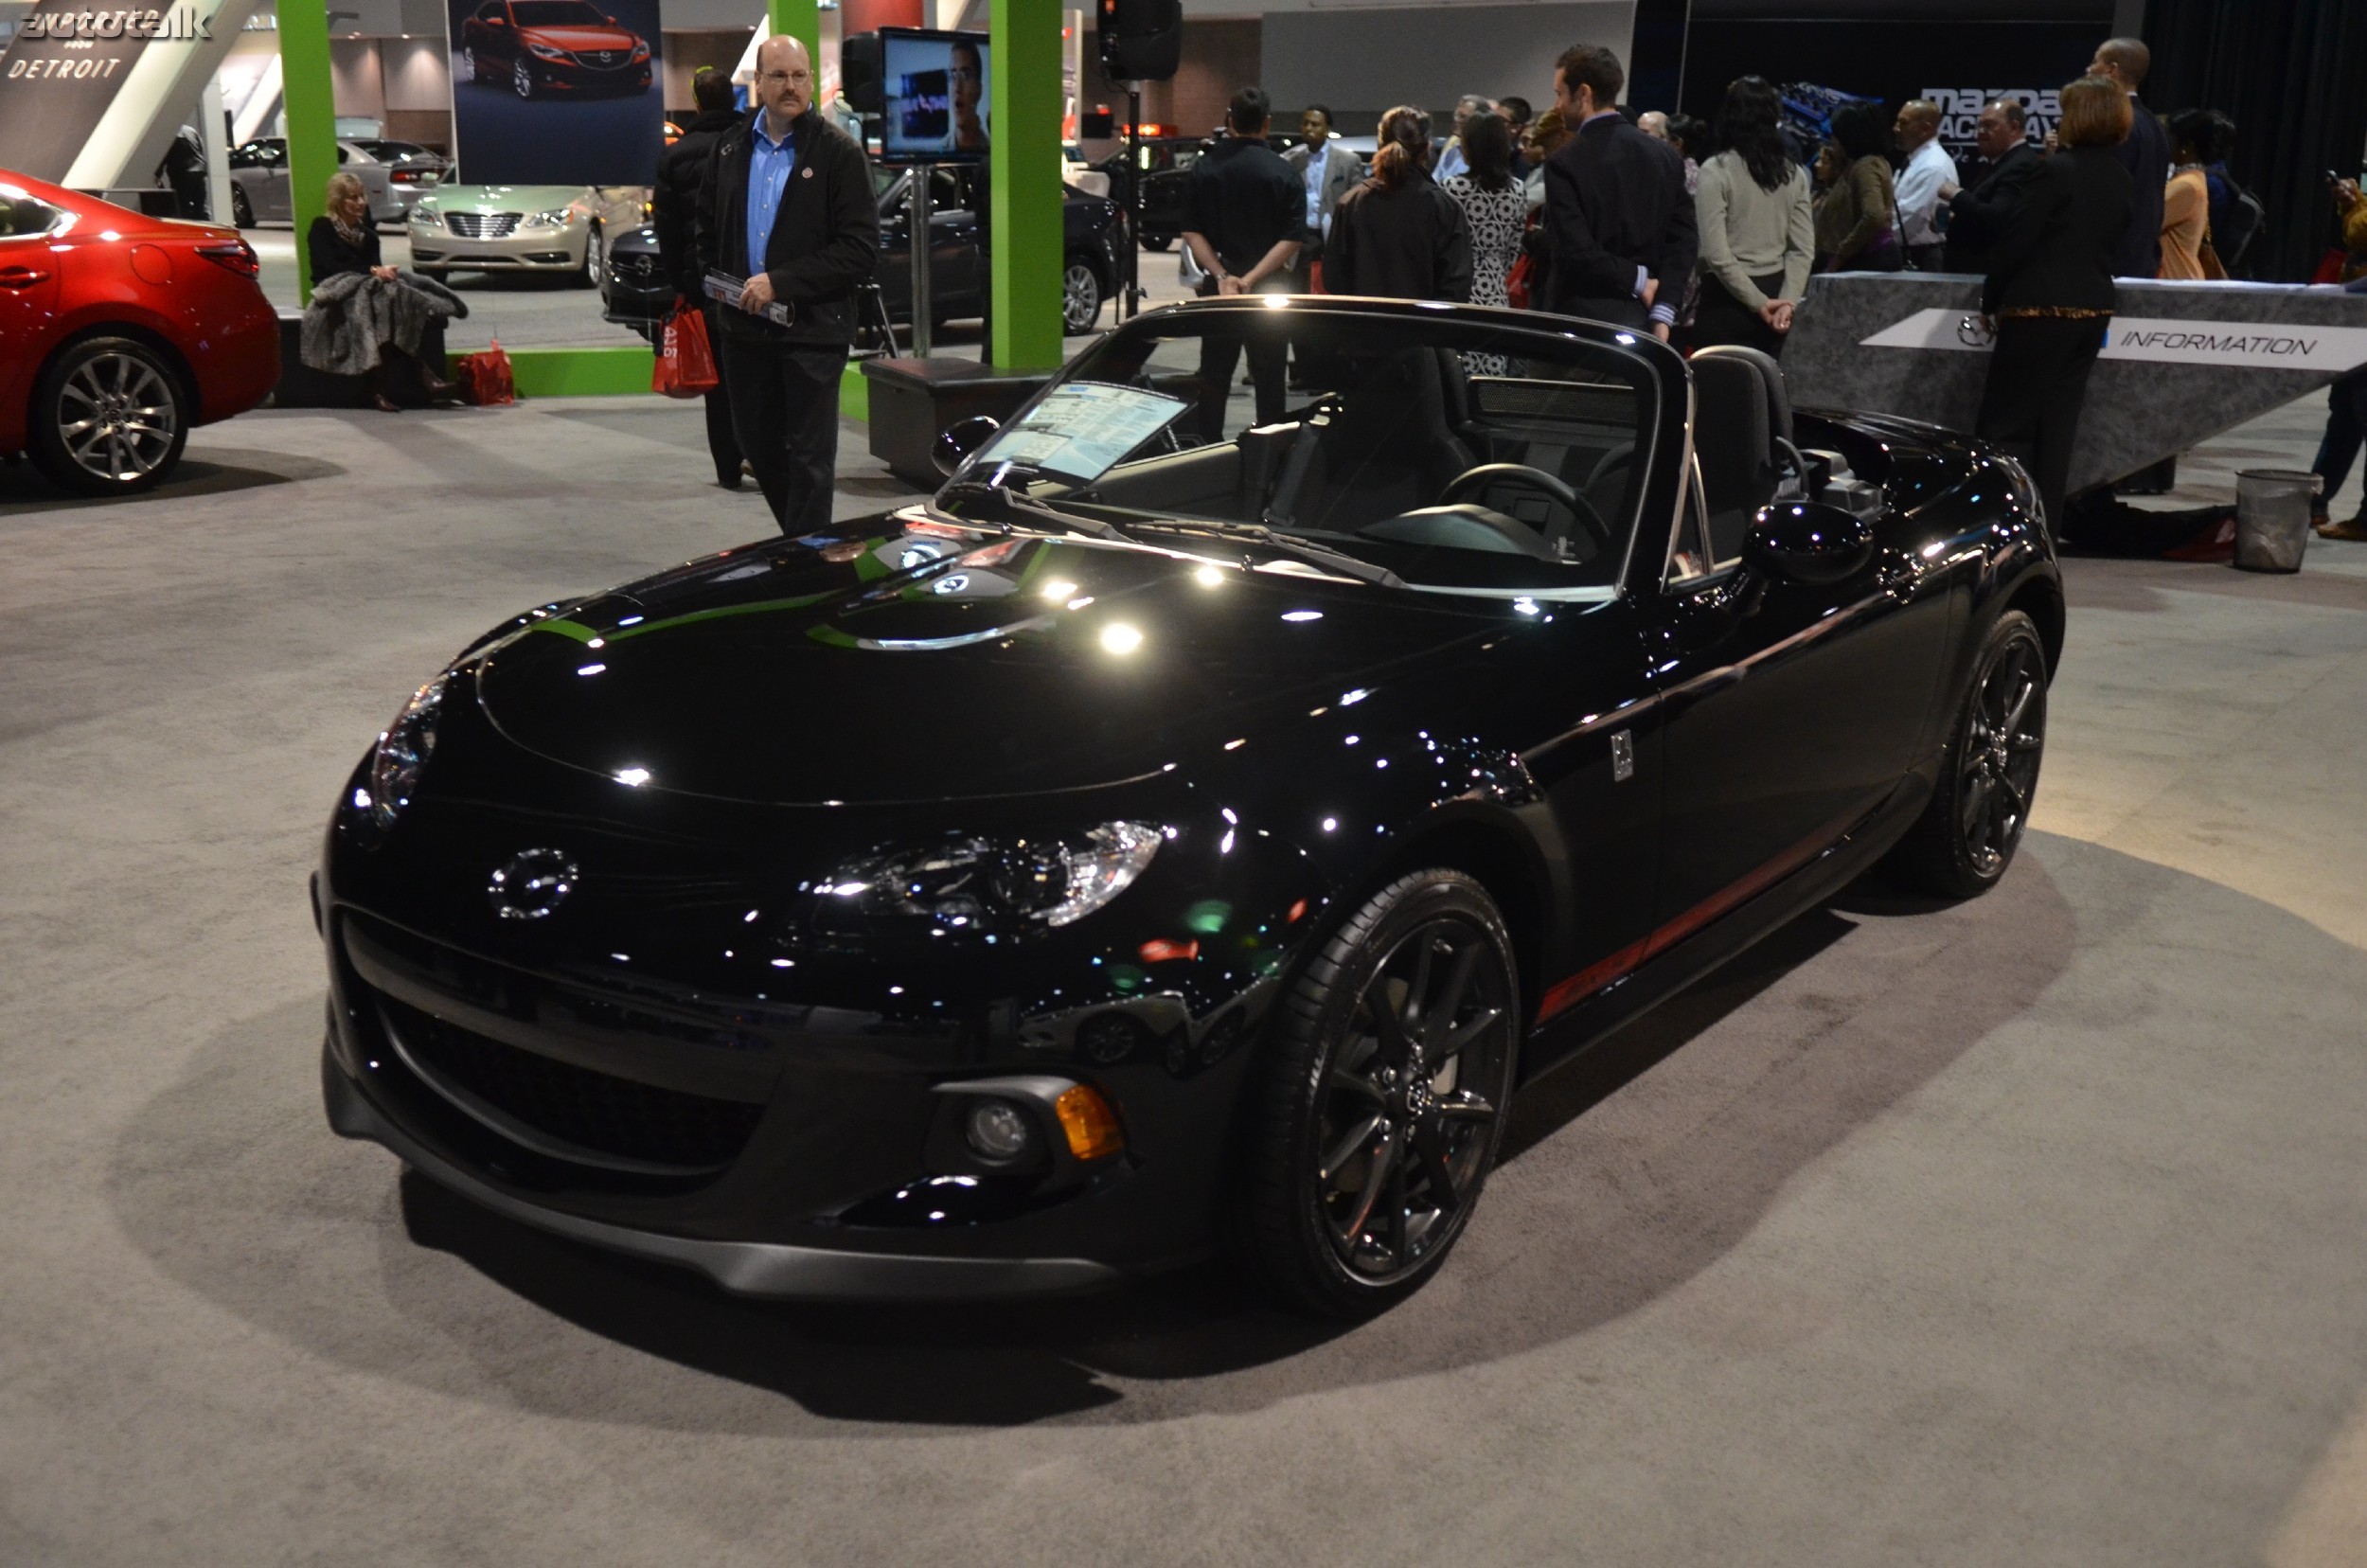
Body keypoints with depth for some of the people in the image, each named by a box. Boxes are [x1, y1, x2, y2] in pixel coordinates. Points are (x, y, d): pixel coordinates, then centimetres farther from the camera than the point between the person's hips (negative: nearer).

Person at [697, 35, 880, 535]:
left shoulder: (839, 152, -6)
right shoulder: (730, 148, 10)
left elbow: (861, 250, -13)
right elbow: (708, 231, 23)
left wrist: (780, 283, -16)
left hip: (812, 329, -5)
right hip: (744, 325, 6)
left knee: (809, 455, 0)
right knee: (757, 444, 14)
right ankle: (798, 540, 31)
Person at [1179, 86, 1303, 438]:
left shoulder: (1204, 168, -1)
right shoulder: (1284, 174, -7)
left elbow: (1191, 231, -5)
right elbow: (1292, 239, -12)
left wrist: (1222, 275, -10)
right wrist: (1251, 279, -13)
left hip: (1218, 287, 2)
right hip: (1270, 290, -2)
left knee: (1213, 378, 10)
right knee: (1269, 380, 5)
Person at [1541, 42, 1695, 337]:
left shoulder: (1564, 163, -10)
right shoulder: (1666, 156, 7)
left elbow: (1577, 252, -17)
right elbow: (1683, 241, 3)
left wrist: (1638, 280, -5)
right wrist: (1662, 314, -2)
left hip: (1584, 321, -5)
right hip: (1643, 320, 6)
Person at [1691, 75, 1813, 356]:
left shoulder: (1717, 170, -7)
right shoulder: (1794, 174, 8)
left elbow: (1716, 254, -13)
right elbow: (1803, 250, 3)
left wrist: (1759, 303, -8)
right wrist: (1787, 301, -3)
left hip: (1727, 300, -5)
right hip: (1774, 292, 5)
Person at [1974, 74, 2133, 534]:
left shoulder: (2057, 171, -13)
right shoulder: (2120, 180, 10)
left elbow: (2016, 239, -13)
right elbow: (2107, 242, 17)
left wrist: (1990, 300, -2)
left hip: (2040, 310, -7)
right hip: (2093, 309, 7)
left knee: (2005, 424, -2)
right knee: (2057, 425, 10)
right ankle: (2046, 524, 12)